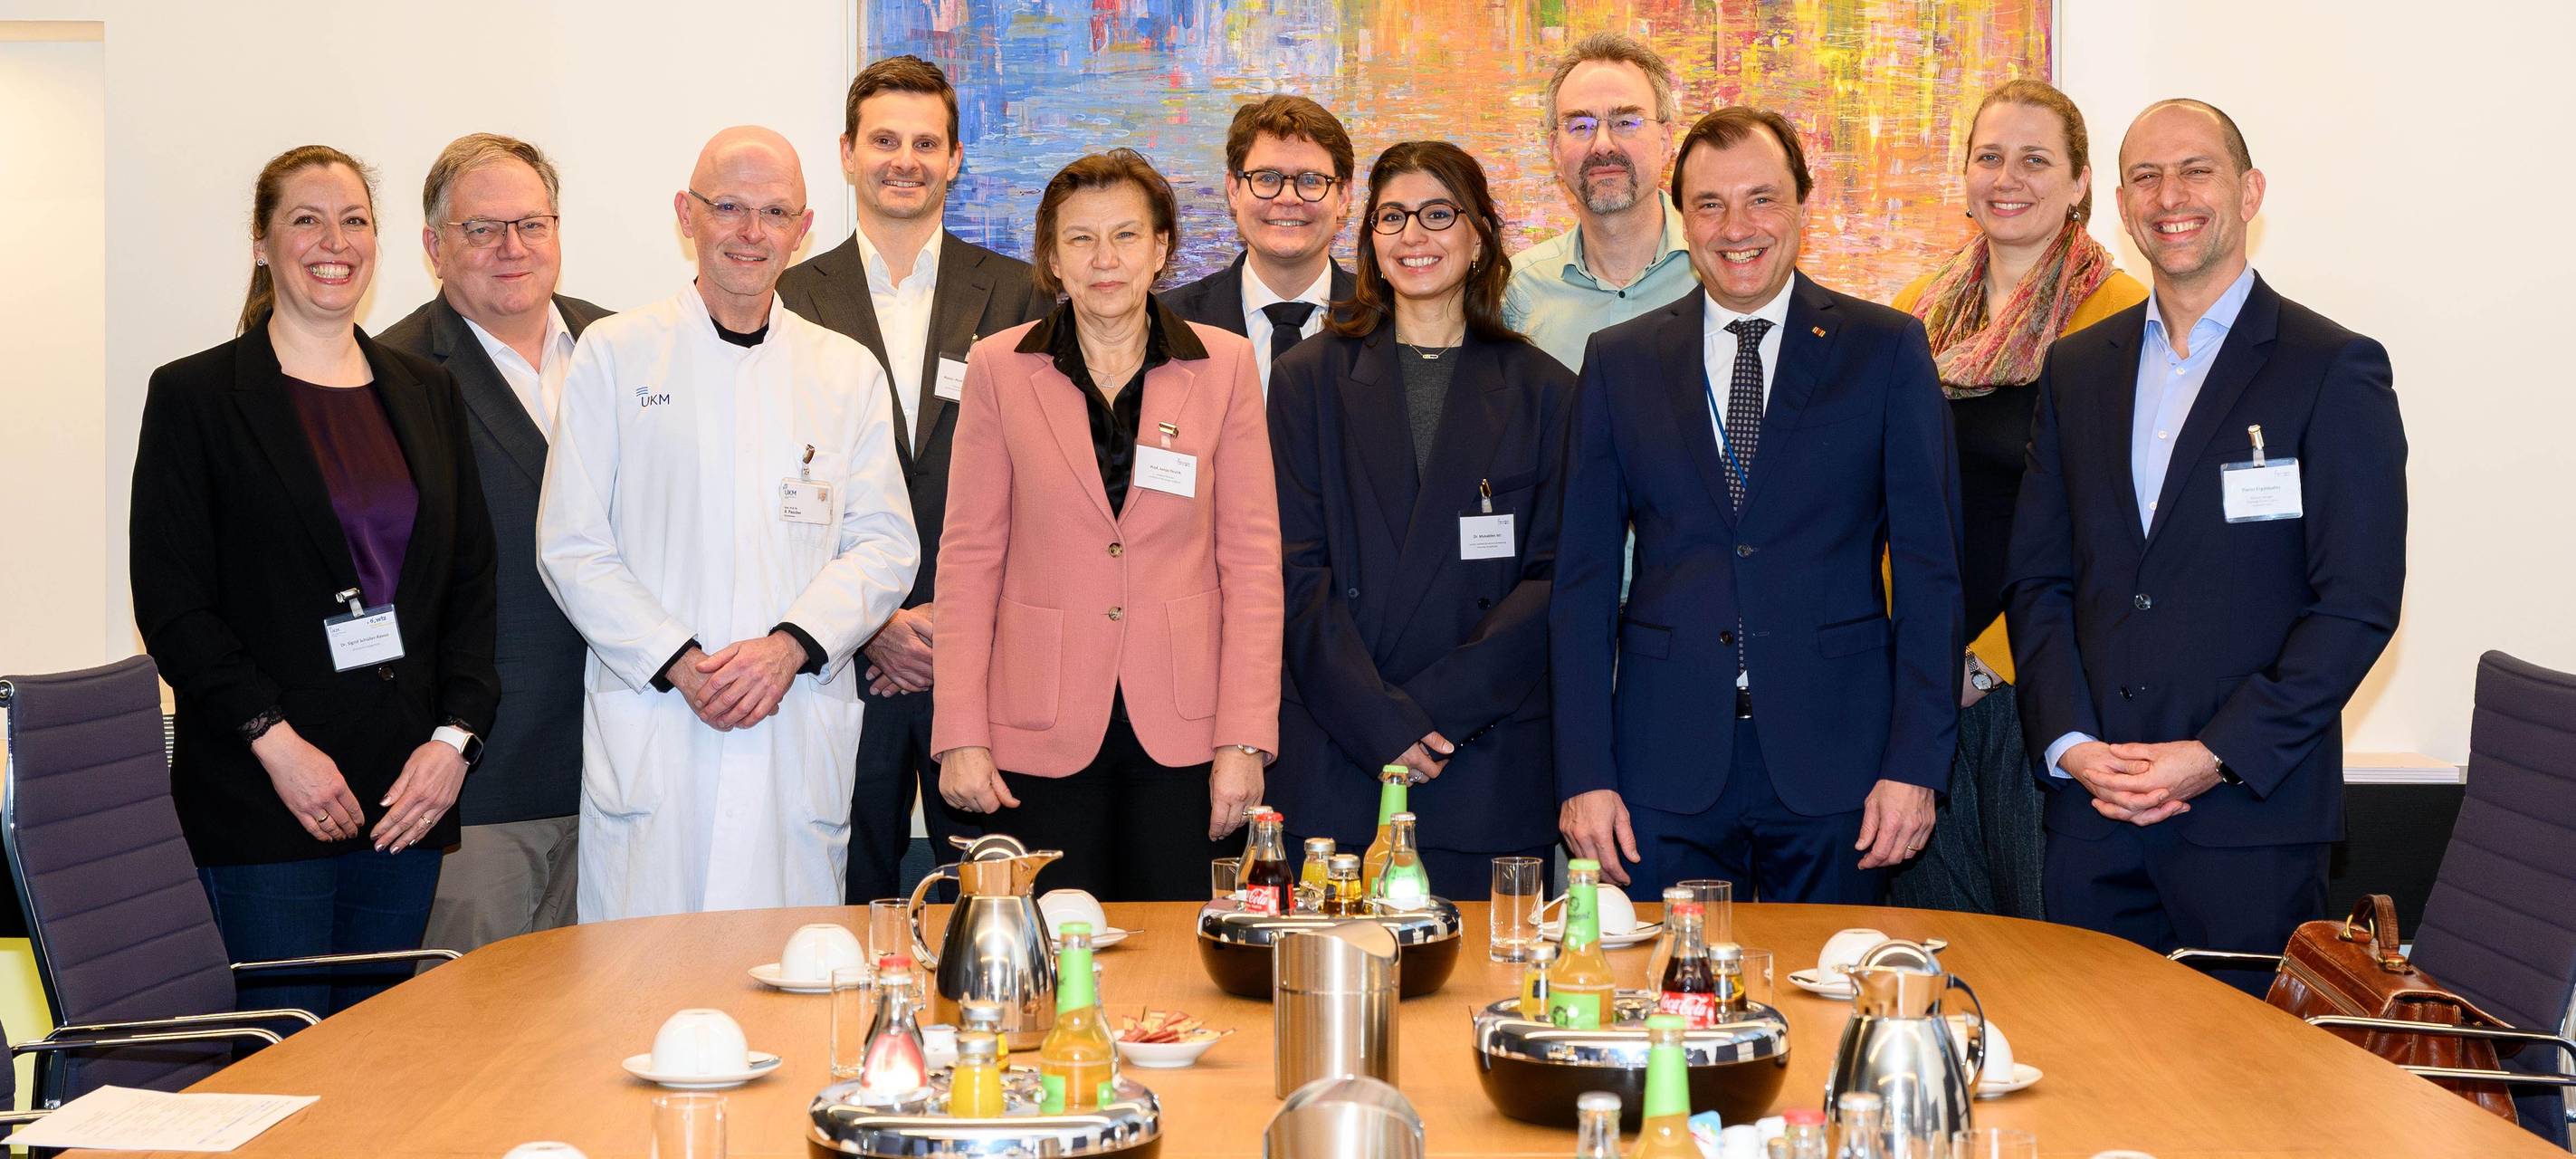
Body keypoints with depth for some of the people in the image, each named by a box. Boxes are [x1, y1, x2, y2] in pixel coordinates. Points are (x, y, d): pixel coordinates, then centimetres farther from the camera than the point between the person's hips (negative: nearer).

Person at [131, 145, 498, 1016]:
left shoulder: (428, 394, 14)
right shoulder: (194, 396, 1)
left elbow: (472, 583, 11)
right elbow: (170, 602, -4)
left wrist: (455, 737, -2)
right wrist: (275, 743, -13)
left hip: (408, 794, 4)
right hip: (260, 799, -4)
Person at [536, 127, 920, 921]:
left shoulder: (849, 373, 13)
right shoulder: (613, 353, 7)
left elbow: (885, 545, 7)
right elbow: (571, 545, 2)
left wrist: (790, 646, -10)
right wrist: (680, 663, -10)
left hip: (801, 734, 2)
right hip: (648, 737, -2)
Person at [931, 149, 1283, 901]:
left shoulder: (1223, 366, 4)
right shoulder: (999, 370, 4)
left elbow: (1252, 557, 3)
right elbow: (969, 558, 4)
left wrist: (1245, 739, -4)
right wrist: (961, 734, -3)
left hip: (1181, 728, 0)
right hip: (1042, 733, 0)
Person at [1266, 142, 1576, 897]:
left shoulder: (1543, 391, 8)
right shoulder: (1309, 380, 8)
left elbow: (1553, 579, 1)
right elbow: (1296, 568, 0)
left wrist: (1434, 707, -11)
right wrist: (1381, 721, -12)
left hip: (1489, 767, 0)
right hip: (1334, 768, 0)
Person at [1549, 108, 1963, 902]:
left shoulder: (1886, 350, 4)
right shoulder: (1620, 362, 8)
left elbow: (1930, 568, 1)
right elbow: (1584, 577, 6)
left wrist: (1917, 765, -7)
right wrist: (1584, 773, -2)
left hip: (1833, 762, -1)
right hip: (1667, 768, 1)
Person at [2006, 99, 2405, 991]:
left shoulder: (2334, 370, -3)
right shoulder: (2077, 368, 12)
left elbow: (2359, 602, -8)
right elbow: (2036, 578, 11)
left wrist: (2219, 757, -14)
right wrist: (2070, 742, -4)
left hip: (2252, 816, -4)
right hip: (2091, 814, 4)